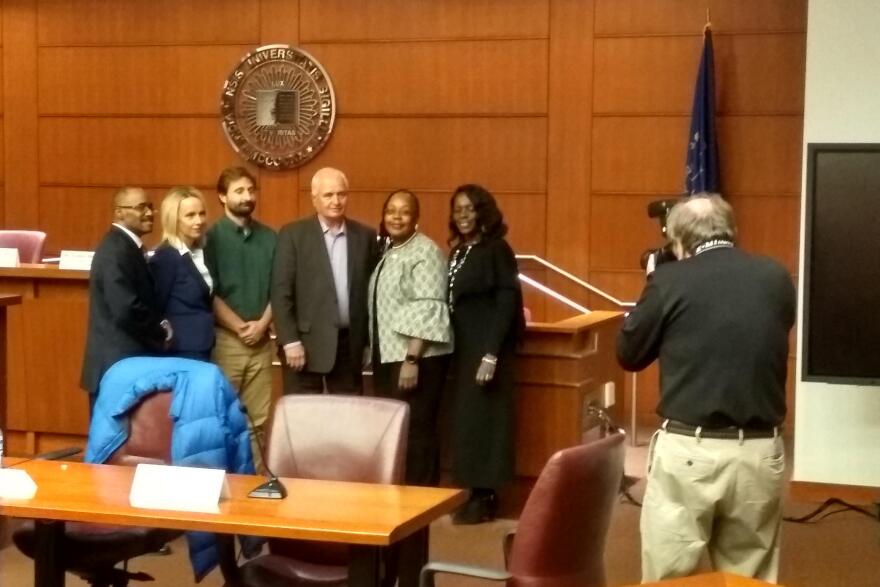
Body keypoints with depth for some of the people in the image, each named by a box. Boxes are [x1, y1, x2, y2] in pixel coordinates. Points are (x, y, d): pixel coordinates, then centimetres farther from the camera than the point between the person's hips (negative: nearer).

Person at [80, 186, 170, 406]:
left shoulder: (126, 246, 13)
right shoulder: (116, 251, -17)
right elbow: (126, 311, -25)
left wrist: (159, 328, 2)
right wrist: (161, 335, -10)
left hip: (128, 361, 10)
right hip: (119, 365, -10)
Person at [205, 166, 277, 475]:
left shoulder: (269, 238, 10)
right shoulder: (211, 237, -2)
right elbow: (208, 293, -7)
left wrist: (262, 324, -6)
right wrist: (240, 327, -11)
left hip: (262, 341, 3)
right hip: (225, 339, -3)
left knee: (258, 419, 3)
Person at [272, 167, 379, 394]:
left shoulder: (366, 236, 8)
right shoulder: (293, 234, -1)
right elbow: (281, 292, -5)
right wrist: (290, 341, -11)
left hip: (350, 343, 3)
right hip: (306, 343, -3)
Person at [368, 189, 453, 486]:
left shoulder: (425, 252, -10)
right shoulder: (387, 251, 16)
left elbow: (428, 310, -17)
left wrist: (412, 359, -22)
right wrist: (374, 352, 14)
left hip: (416, 358, -8)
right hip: (387, 355, 8)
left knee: (415, 430, -7)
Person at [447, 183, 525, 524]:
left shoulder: (497, 250, -10)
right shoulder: (457, 252, 13)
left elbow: (507, 303, -16)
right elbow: (451, 302, 13)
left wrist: (491, 354, -21)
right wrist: (450, 348, 6)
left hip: (486, 347, -8)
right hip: (462, 347, 8)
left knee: (482, 417, -4)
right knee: (466, 418, 9)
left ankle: (485, 497, 3)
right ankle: (476, 493, 16)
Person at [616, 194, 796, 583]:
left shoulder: (671, 280, -5)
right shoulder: (777, 278, 5)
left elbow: (629, 355, 4)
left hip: (688, 450, -4)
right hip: (760, 452, 4)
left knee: (669, 579, 6)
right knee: (750, 579, 13)